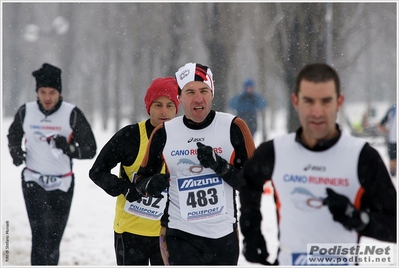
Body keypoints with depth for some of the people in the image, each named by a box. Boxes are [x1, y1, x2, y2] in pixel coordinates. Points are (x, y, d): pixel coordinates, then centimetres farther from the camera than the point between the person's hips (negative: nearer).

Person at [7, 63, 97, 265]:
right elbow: (13, 135, 17)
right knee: (40, 235, -15)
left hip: (61, 184, 0)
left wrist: (68, 148, -28)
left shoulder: (72, 114, -11)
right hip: (33, 180, 0)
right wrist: (15, 150, -4)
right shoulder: (26, 112, -4)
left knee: (53, 238, 10)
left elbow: (90, 149, -9)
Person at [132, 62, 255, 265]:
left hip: (223, 235, 2)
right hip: (179, 234, -1)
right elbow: (141, 177, 11)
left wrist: (221, 166, -21)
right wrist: (149, 185, -14)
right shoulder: (164, 134, -1)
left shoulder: (233, 127, -5)